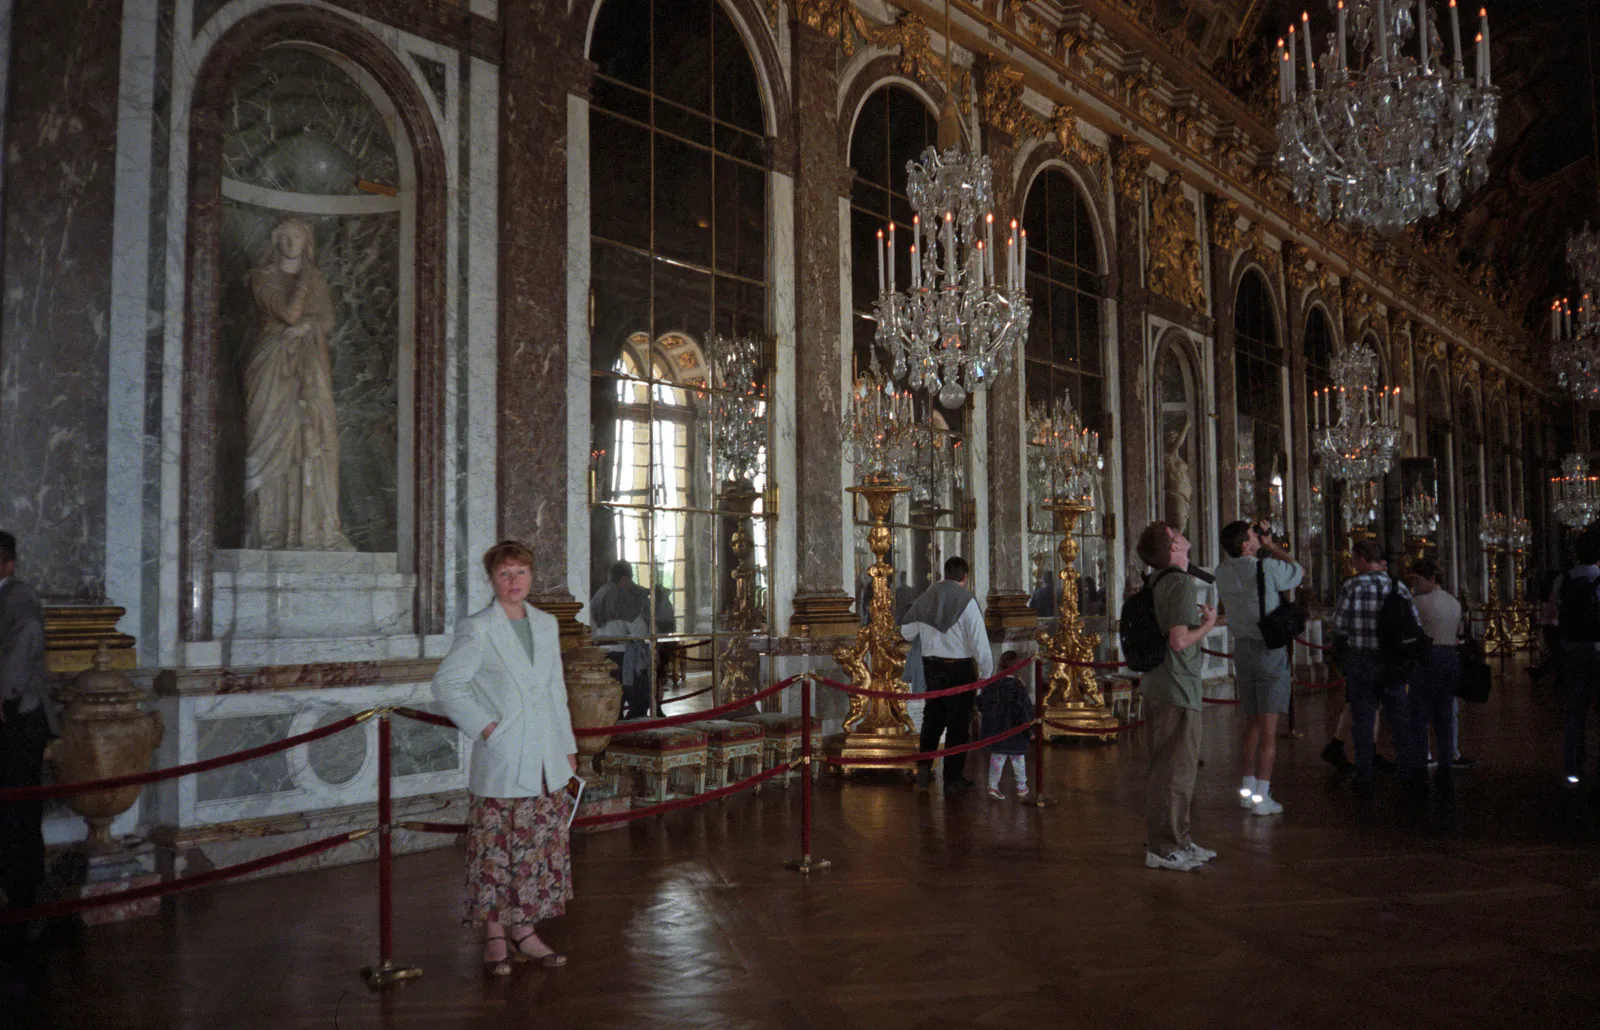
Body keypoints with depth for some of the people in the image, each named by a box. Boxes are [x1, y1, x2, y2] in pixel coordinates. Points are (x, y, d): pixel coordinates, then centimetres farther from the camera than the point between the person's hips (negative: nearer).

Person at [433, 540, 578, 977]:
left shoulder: (547, 624, 10)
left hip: (546, 763, 5)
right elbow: (445, 683, -8)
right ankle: (495, 938, 16)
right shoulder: (477, 629, -7)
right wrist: (483, 726, -12)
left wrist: (568, 745, 14)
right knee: (497, 853, 1)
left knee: (540, 850, 9)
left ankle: (525, 932, 22)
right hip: (501, 764, -5)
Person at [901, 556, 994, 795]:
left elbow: (906, 631, 13)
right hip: (959, 667, -5)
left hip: (931, 665, 5)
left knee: (933, 716, 22)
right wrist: (987, 672, -5)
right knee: (958, 723, 7)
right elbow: (979, 640, -15)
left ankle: (924, 768, 18)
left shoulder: (926, 596, 3)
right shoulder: (966, 600, -14)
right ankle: (953, 780, 14)